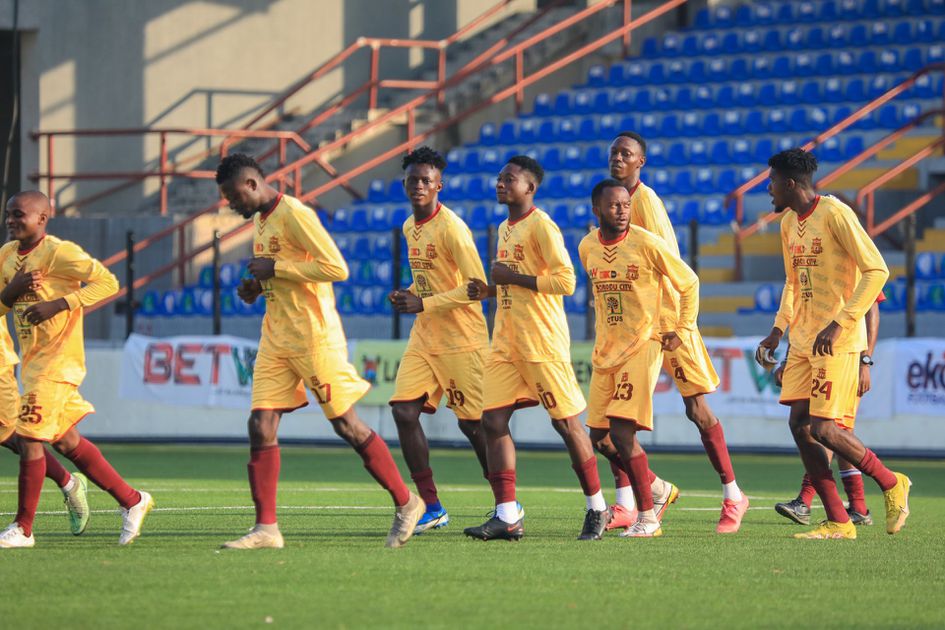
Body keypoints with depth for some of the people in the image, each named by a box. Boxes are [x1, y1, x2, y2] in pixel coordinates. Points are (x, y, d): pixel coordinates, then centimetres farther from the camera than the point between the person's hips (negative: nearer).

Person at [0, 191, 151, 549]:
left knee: (29, 438, -10)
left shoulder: (60, 253, -15)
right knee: (66, 441, 12)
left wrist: (60, 304, -25)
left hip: (57, 361, -9)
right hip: (32, 359, 9)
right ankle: (131, 501, 24)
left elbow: (107, 283, -17)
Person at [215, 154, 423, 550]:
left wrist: (275, 268, -19)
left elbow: (336, 268, -21)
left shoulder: (294, 215, -14)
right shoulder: (260, 221, 15)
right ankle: (266, 528, -2)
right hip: (276, 337, 9)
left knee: (347, 426, -2)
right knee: (261, 427, -2)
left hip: (314, 336, -9)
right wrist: (257, 288, 6)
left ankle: (406, 503, 13)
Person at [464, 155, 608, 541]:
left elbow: (565, 281, -19)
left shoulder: (541, 226, -11)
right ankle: (507, 517, -4)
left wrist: (512, 277, -16)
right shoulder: (505, 229, 17)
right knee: (493, 420, -3)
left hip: (543, 342, -8)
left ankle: (597, 509, 12)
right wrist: (489, 291, 8)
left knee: (566, 422, -1)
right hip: (506, 342, 8)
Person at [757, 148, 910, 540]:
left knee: (825, 430, -12)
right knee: (800, 425, 0)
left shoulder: (835, 214, -14)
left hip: (838, 343, -9)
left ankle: (892, 484, 11)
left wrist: (838, 323, -23)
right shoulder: (789, 224, 13)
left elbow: (876, 271, -18)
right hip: (803, 342, 9)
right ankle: (837, 523, 5)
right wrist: (779, 330, 15)